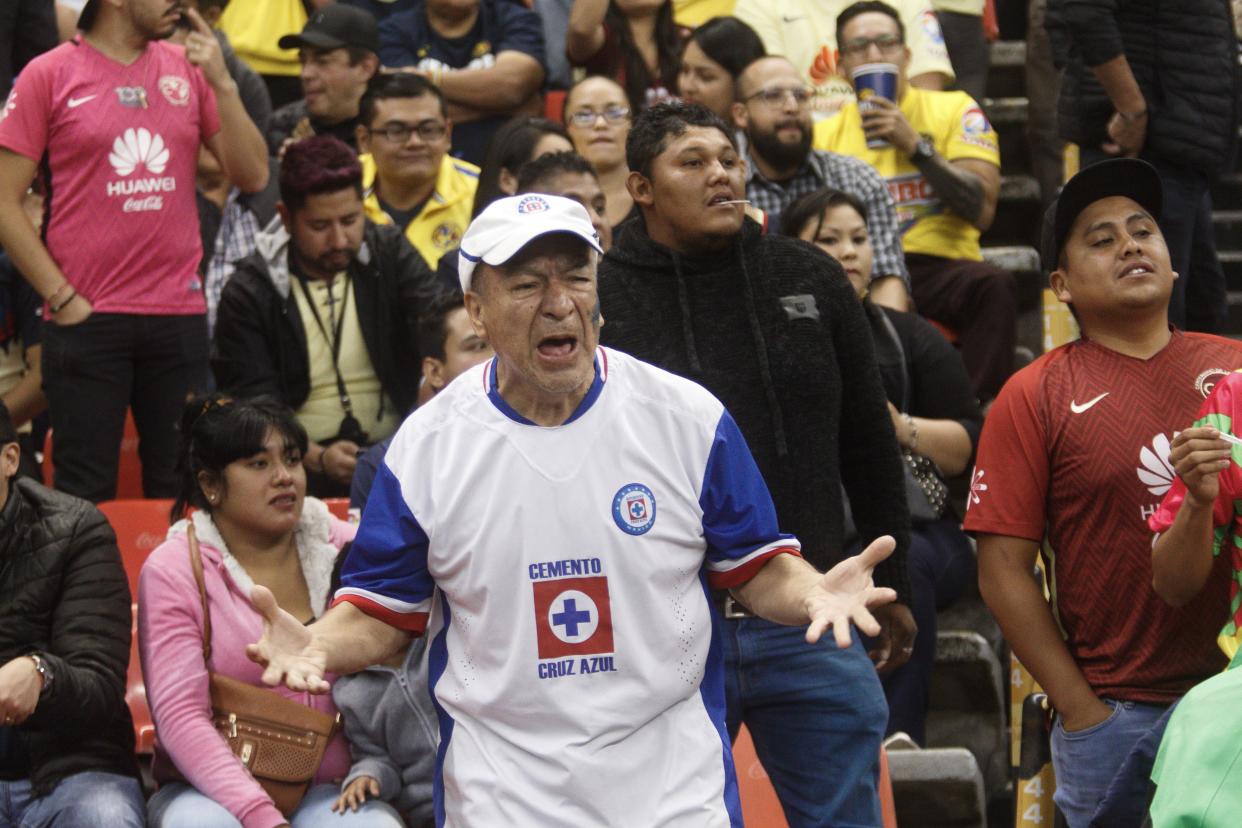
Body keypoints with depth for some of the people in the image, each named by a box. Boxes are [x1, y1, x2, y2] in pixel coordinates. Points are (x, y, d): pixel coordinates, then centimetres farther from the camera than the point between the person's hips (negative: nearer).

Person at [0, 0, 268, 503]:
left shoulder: (188, 70, 8)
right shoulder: (49, 75, -1)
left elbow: (253, 177, 6)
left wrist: (221, 83, -5)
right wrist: (60, 296, -8)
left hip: (178, 313, 3)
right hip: (87, 317, -3)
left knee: (179, 488, 7)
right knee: (85, 494, 0)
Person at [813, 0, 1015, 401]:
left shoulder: (954, 110, 11)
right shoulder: (825, 134, 17)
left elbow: (982, 210, -1)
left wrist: (916, 146, -8)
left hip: (939, 266, 0)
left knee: (995, 285, -35)